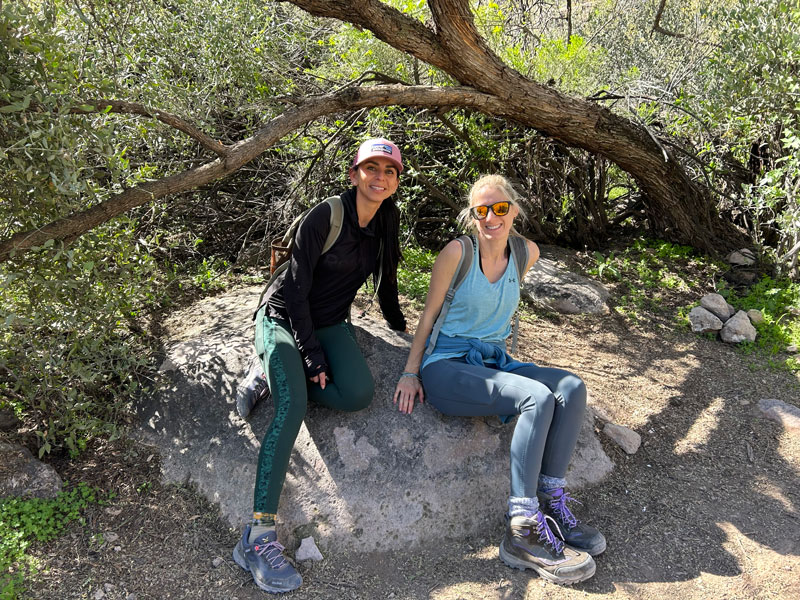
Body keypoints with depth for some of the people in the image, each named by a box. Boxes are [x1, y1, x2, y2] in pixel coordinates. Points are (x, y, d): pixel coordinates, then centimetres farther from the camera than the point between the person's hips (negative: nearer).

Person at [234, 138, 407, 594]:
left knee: (359, 394, -25)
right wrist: (311, 355, -20)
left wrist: (399, 323, 22)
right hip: (285, 319, -5)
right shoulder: (327, 216, -17)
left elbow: (387, 277, 16)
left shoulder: (388, 217, 1)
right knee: (292, 406, -29)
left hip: (330, 323, 5)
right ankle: (259, 535, -30)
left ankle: (279, 377, 0)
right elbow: (298, 287, -18)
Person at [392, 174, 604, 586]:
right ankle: (522, 533, -24)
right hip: (446, 367, -6)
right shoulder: (458, 251, -10)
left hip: (494, 362, 6)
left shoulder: (526, 254, 5)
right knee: (538, 397, -28)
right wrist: (410, 373, -6)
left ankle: (550, 504, -13)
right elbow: (429, 314, -4)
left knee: (571, 388, -17)